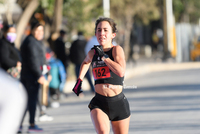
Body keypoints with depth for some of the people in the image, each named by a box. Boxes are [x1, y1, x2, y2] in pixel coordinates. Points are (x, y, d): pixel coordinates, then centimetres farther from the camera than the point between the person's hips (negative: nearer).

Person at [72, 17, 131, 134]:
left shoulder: (117, 50, -8)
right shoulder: (93, 53, 6)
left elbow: (121, 72, -27)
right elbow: (86, 62, 33)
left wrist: (103, 56, -21)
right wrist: (79, 80, 25)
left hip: (119, 103, -2)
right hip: (99, 103, 2)